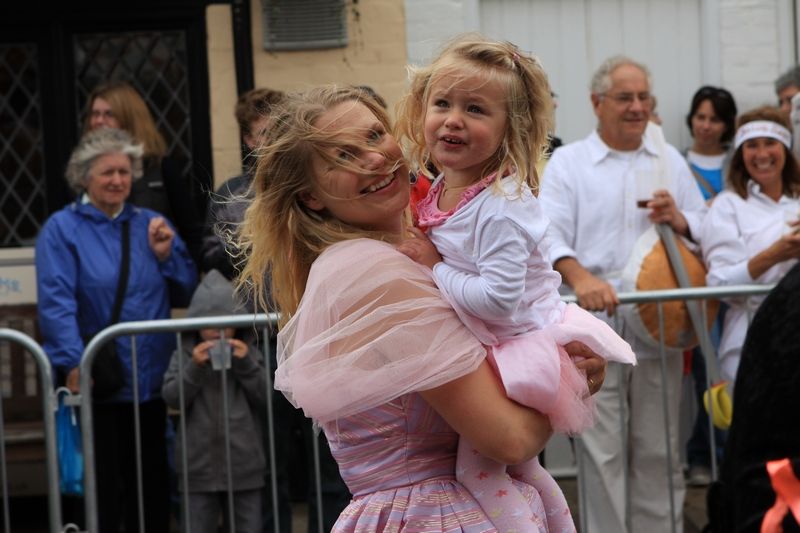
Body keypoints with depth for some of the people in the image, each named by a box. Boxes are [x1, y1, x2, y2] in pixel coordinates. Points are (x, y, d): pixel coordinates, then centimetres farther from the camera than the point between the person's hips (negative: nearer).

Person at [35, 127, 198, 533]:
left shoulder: (150, 225, 11)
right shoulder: (61, 230, -4)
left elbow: (185, 296, 12)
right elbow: (56, 302, -15)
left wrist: (166, 254, -4)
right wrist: (73, 362, -26)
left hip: (152, 381, 4)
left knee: (153, 491, 10)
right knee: (103, 491, 1)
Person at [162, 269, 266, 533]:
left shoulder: (247, 352, 4)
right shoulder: (185, 355, 2)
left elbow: (264, 397, -2)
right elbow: (172, 397, -7)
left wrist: (245, 364, -14)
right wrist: (194, 367, -19)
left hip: (244, 463, 1)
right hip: (200, 463, -1)